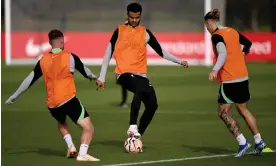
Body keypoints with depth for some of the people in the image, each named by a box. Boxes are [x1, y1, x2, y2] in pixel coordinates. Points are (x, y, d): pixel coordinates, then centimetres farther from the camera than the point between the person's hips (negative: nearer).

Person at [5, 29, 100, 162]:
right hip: (69, 100, -5)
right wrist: (94, 77, 37)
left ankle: (70, 146, 16)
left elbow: (29, 80, 14)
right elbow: (86, 72, 13)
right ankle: (82, 154, -22)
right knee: (88, 127, -4)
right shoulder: (69, 57, -3)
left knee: (61, 124, 34)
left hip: (52, 105, 5)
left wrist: (13, 97, 25)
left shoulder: (43, 61, 7)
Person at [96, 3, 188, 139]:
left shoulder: (145, 33, 12)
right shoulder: (119, 31, 4)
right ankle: (133, 127, -38)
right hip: (124, 74, -5)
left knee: (152, 105, -6)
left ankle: (137, 135, 10)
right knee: (140, 89, -35)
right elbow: (108, 54, 5)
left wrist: (179, 61, 7)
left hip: (140, 75, 5)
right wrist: (101, 77, 2)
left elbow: (161, 51, 17)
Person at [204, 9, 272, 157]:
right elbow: (248, 44, 24)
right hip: (243, 77, 8)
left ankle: (242, 142, -6)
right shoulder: (232, 32, 11)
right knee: (243, 110, 19)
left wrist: (215, 70, -39)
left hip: (229, 80, -8)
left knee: (223, 113, 1)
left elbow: (223, 54, -27)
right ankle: (259, 141, 18)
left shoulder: (217, 36, -12)